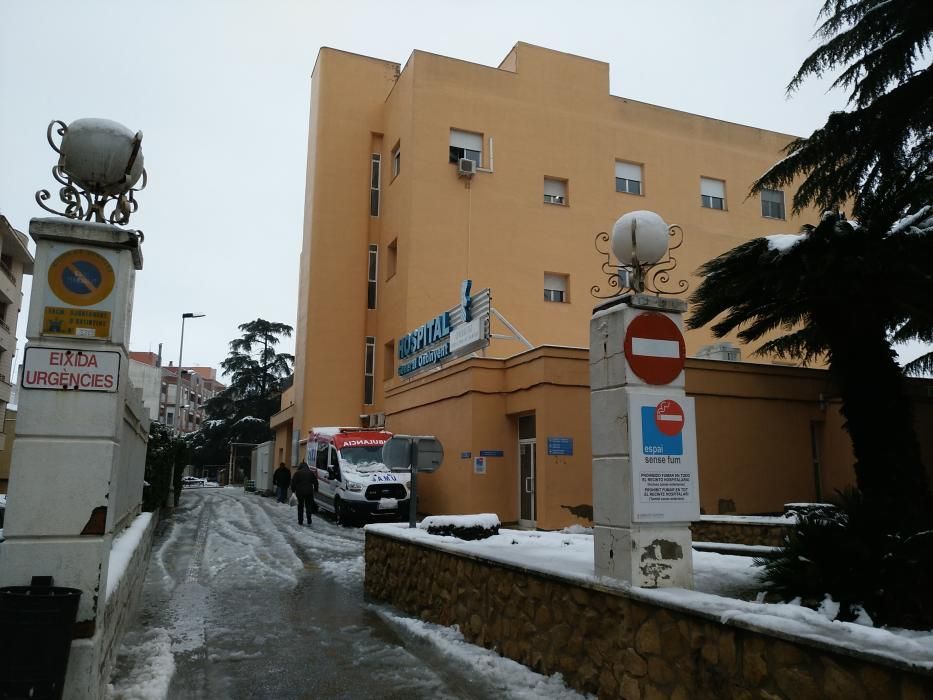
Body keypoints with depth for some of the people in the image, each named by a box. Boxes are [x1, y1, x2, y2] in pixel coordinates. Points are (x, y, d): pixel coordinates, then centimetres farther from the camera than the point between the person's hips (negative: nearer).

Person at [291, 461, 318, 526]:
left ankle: (300, 521, 8)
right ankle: (309, 521, 3)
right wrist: (315, 489, 15)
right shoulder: (311, 473, 7)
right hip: (309, 492, 2)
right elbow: (315, 482, 9)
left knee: (300, 506, 7)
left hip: (300, 492, -2)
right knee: (308, 506, 9)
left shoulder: (297, 473, 0)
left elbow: (293, 482, -2)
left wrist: (293, 490, 5)